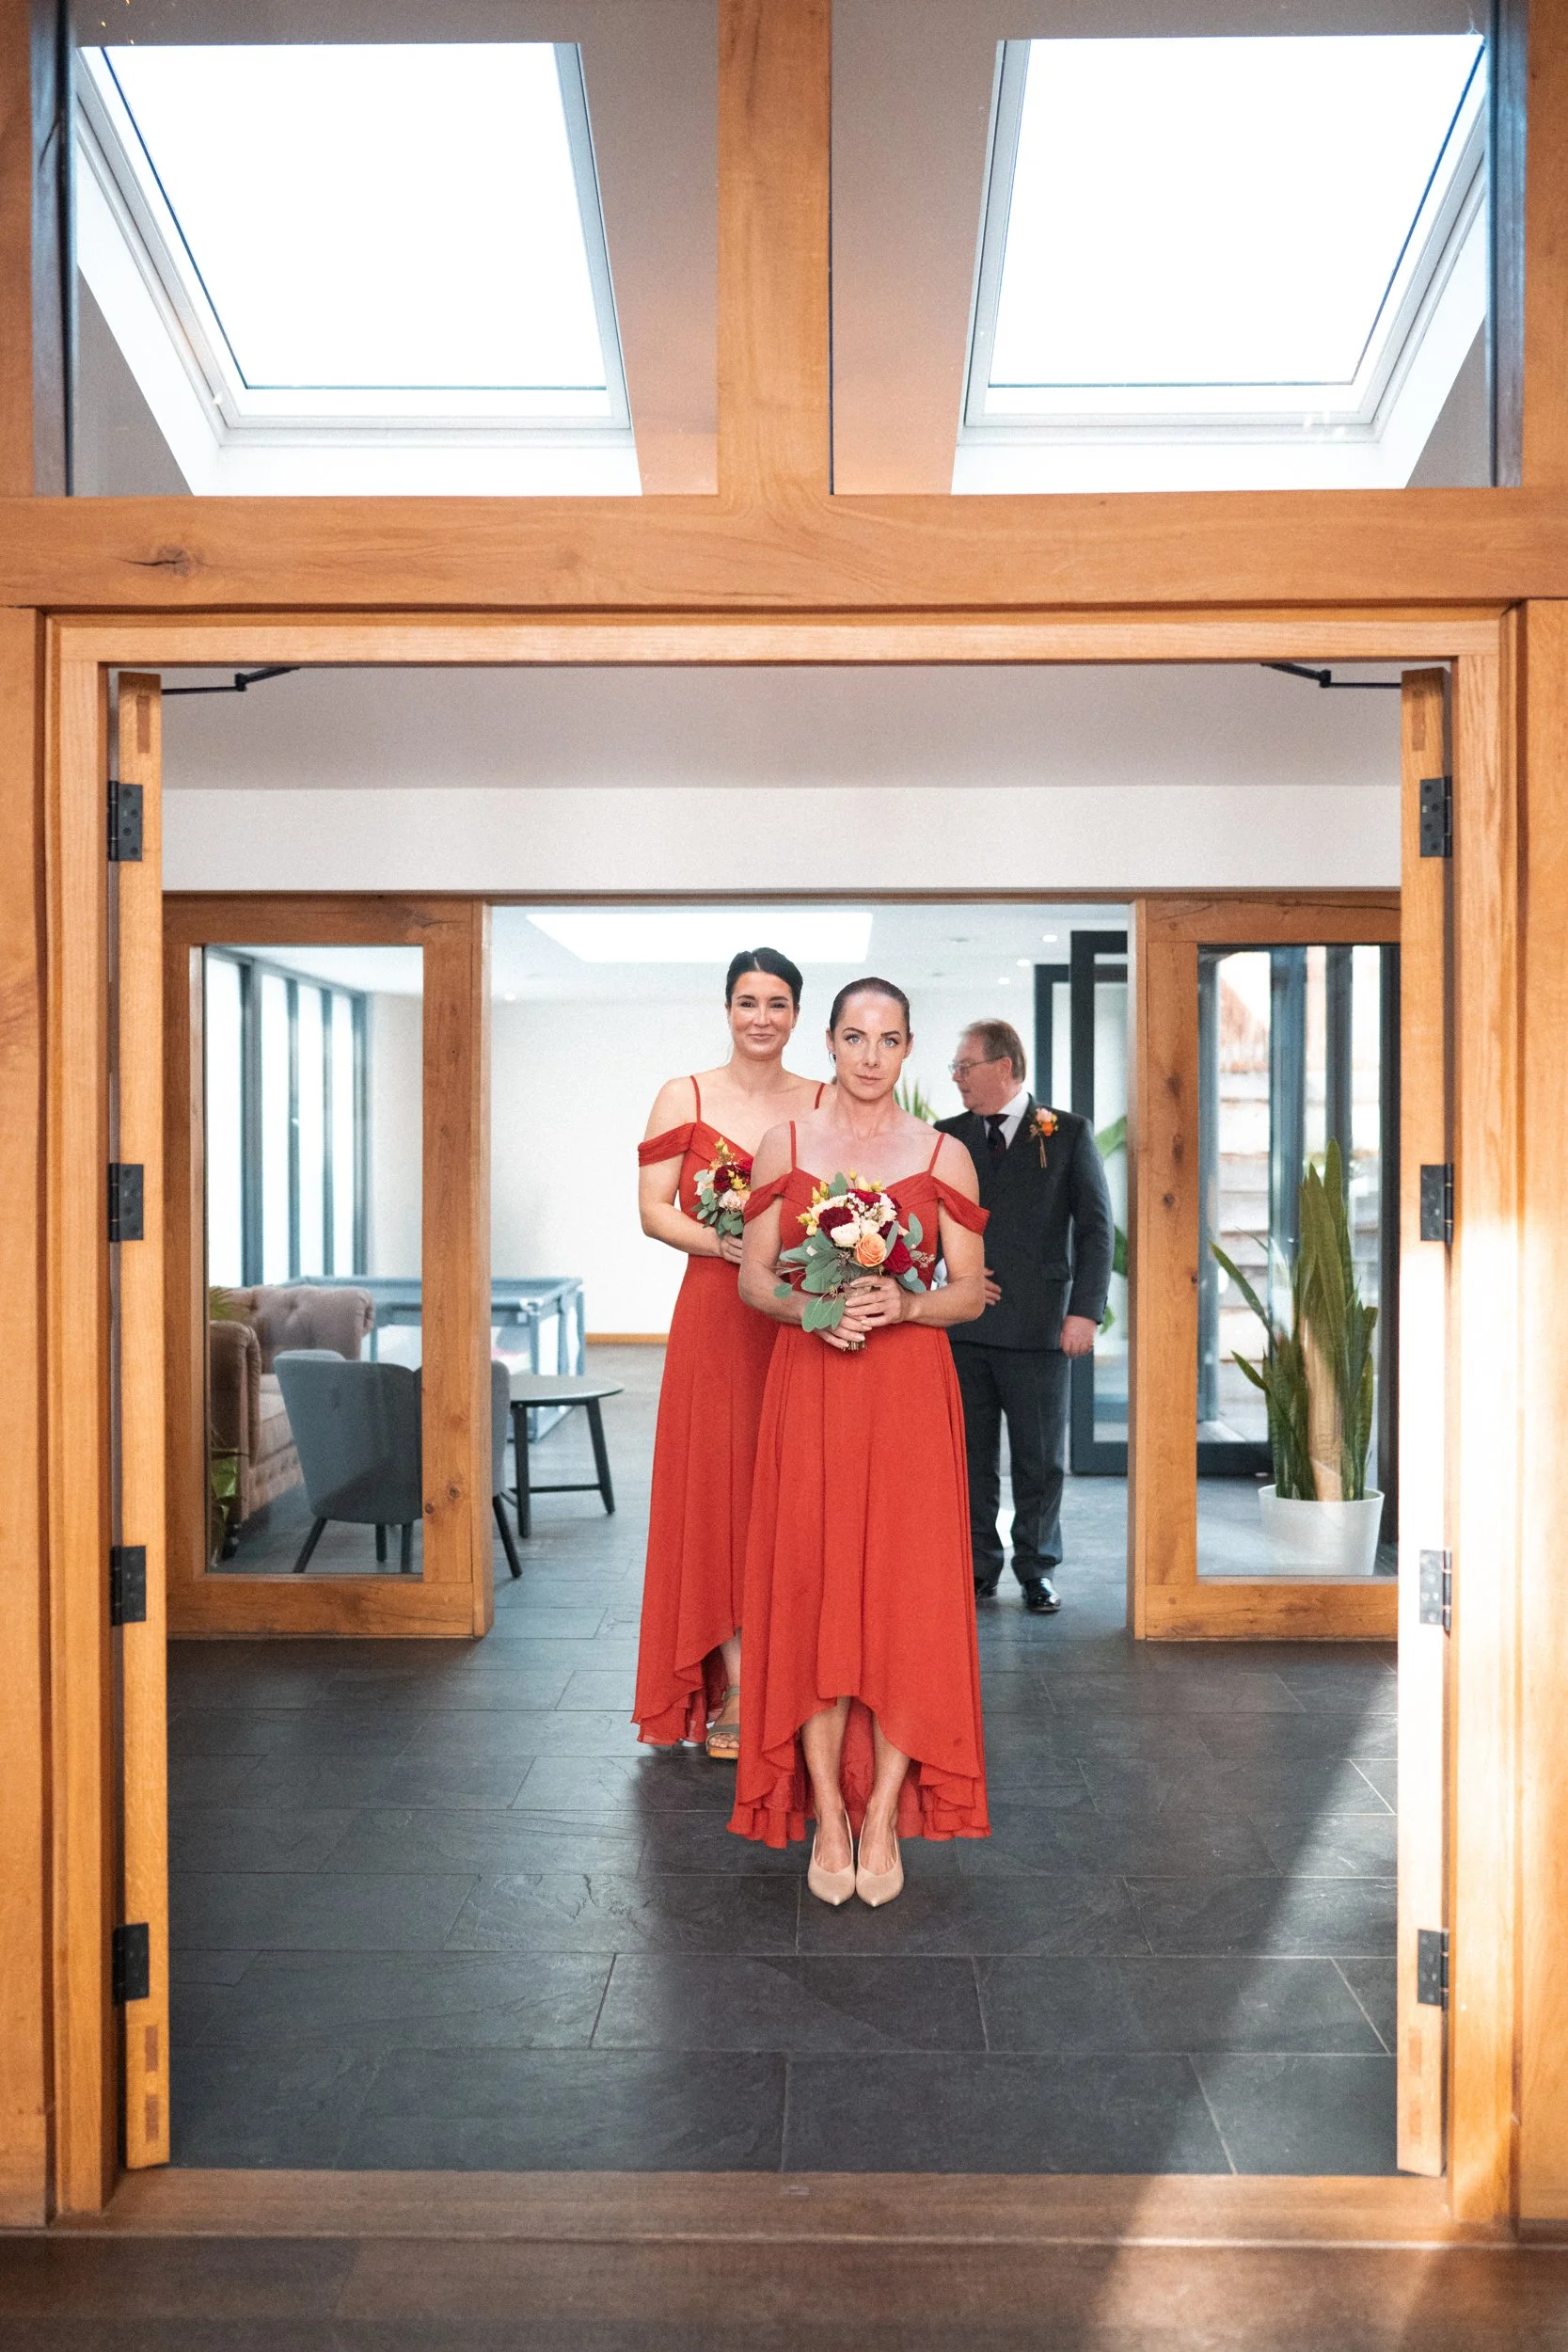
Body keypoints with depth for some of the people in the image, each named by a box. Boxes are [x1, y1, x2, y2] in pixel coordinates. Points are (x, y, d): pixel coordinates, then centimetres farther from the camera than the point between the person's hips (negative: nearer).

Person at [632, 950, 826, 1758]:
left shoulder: (826, 1106, 8)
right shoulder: (683, 1097, 4)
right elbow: (653, 1209, 0)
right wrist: (720, 1241, -16)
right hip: (714, 1315, -1)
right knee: (717, 1488, -1)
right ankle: (734, 1695, 8)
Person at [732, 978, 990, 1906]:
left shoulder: (943, 1155, 4)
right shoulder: (785, 1144, 7)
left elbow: (970, 1294, 5)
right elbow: (755, 1278, 7)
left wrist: (901, 1304, -14)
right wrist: (813, 1307, -12)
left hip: (910, 1391, 0)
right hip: (809, 1390, 1)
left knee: (907, 1595, -1)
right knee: (811, 1593, 0)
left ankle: (884, 1817, 14)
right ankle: (828, 1815, 14)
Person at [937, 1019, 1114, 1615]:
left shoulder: (1068, 1134, 1)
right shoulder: (947, 1137, 9)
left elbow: (1096, 1228, -1)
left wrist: (1086, 1311, -9)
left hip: (1040, 1325, -2)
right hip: (965, 1324, 3)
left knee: (1041, 1458, 6)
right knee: (971, 1454, 9)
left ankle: (1037, 1570, 21)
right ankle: (979, 1565, 22)